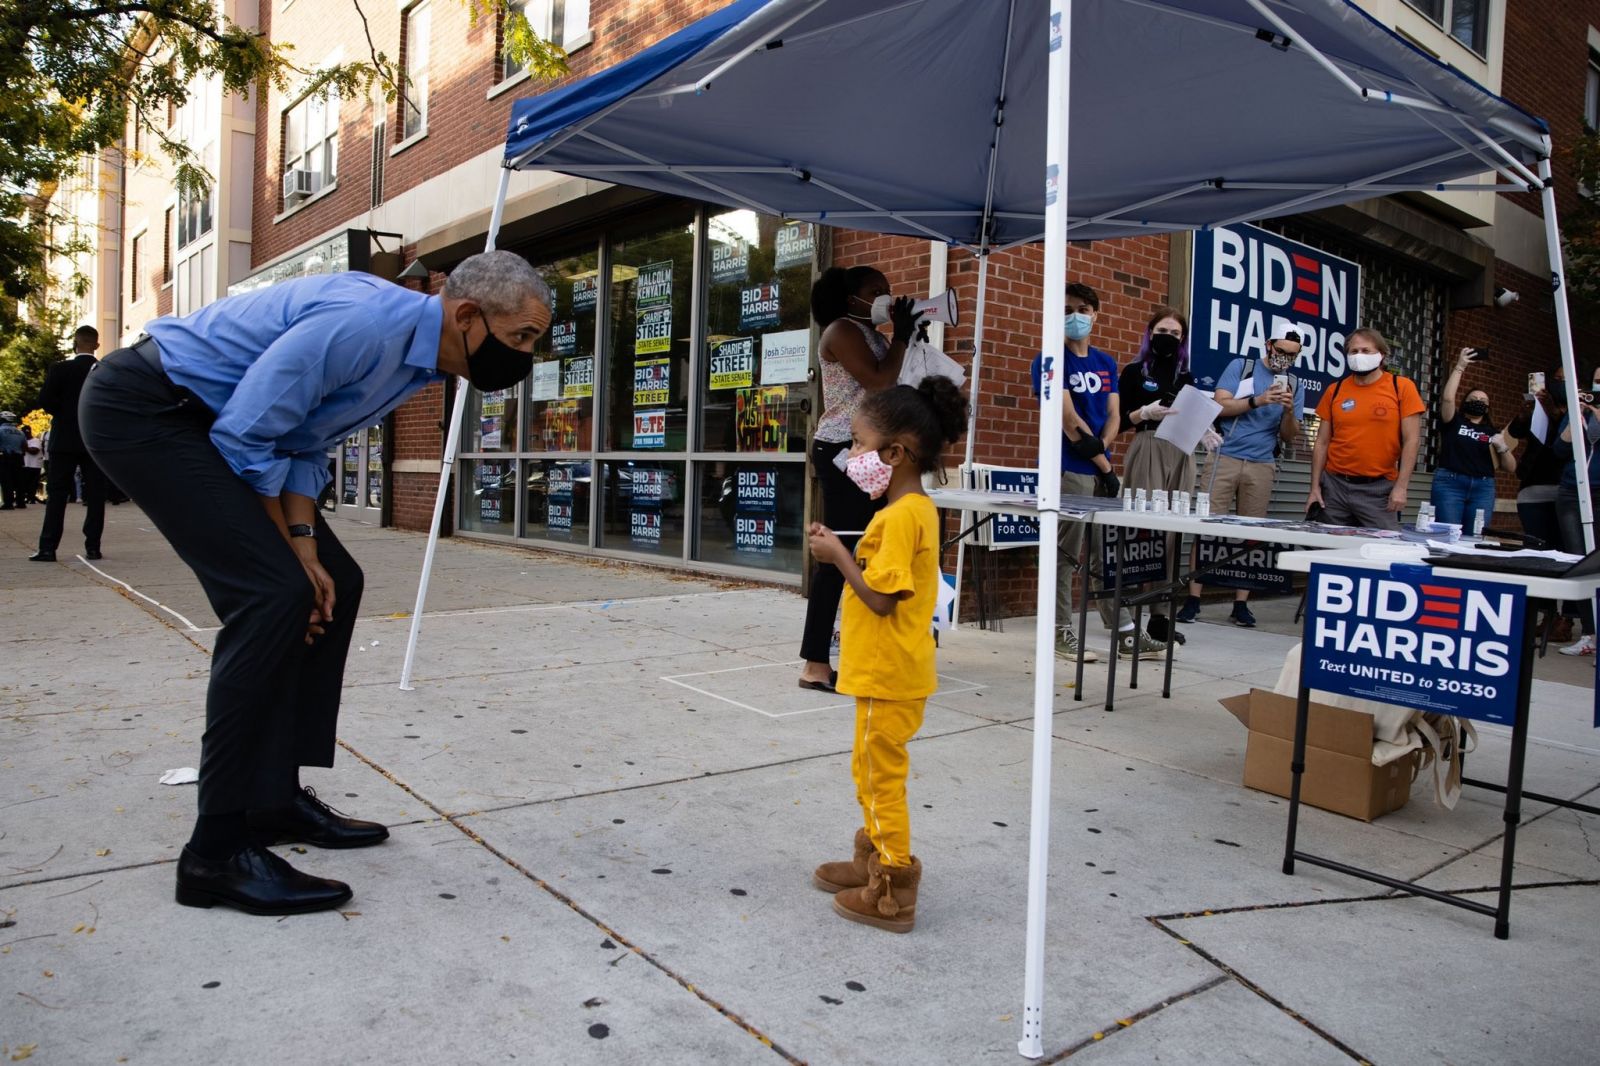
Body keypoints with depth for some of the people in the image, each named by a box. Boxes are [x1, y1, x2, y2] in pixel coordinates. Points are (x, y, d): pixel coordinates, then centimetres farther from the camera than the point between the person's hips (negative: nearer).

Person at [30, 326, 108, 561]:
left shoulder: (60, 370, -6)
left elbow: (45, 401, -10)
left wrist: (63, 413, 8)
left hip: (65, 440, -1)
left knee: (57, 494, 3)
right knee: (95, 495, 4)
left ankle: (48, 548, 0)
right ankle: (92, 547, 2)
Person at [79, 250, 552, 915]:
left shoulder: (416, 359, 3)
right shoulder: (366, 324, -27)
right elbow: (244, 436, -24)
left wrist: (305, 548, -5)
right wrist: (289, 552, -11)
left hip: (204, 420, 10)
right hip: (142, 408, -10)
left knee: (333, 582, 6)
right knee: (274, 592, -21)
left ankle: (275, 797, 16)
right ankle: (220, 850, -12)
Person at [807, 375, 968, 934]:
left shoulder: (899, 516, -21)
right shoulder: (916, 507, 10)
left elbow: (881, 597, -25)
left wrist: (838, 555, -15)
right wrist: (845, 551, 4)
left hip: (888, 677, -10)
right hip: (887, 671, 10)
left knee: (881, 776, 1)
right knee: (873, 772, 22)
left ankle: (893, 894, 13)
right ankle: (873, 860, 38)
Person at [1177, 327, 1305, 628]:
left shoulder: (1296, 385, 13)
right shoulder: (1240, 367, 6)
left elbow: (1288, 436, 9)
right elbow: (1220, 405, -5)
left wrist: (1290, 411, -10)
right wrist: (1257, 401, -17)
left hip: (1262, 466, 3)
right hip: (1226, 458, -2)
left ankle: (1241, 604, 5)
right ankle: (1193, 599, -6)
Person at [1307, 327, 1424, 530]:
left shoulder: (1402, 387, 0)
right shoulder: (1335, 391, 7)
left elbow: (1411, 440, -3)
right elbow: (1322, 443, 9)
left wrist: (1401, 487, -9)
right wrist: (1315, 487, 4)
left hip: (1380, 489, -2)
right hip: (1335, 486, 2)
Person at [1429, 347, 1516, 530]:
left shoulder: (1493, 432, 19)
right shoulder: (1454, 421, 12)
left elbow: (1511, 468, 16)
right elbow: (1447, 398, -8)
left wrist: (1503, 447, -3)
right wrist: (1460, 367, -7)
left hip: (1483, 488, 3)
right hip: (1449, 483, -3)